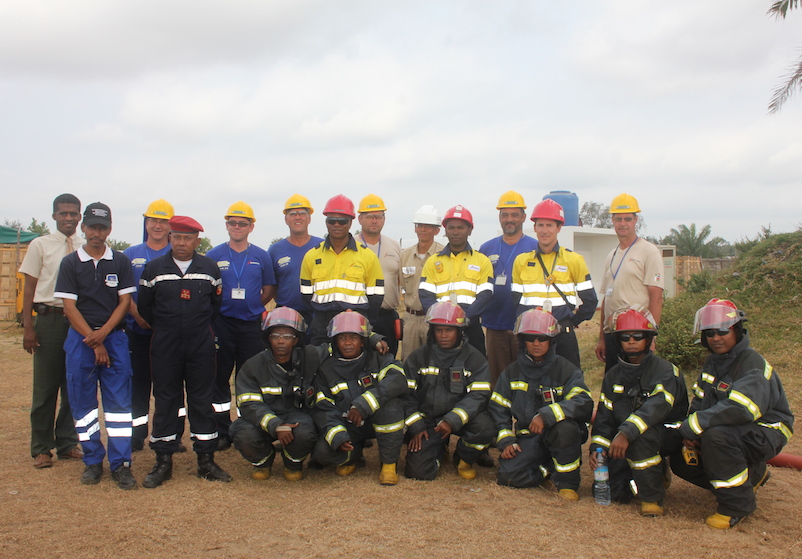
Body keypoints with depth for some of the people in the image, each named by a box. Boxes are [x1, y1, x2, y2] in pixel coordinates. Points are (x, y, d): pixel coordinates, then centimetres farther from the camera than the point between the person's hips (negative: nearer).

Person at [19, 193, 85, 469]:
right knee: (45, 385, 3)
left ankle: (67, 443, 22)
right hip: (49, 319, -2)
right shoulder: (40, 245, 2)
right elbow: (29, 288, 2)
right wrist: (28, 327, -5)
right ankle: (41, 448, 15)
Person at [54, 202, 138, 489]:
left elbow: (124, 302, 3)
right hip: (80, 339, 0)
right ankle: (92, 461, 14)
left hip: (114, 337, 0)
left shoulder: (121, 261, 6)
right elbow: (69, 306, -2)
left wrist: (102, 335, -10)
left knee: (119, 400, -3)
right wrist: (94, 343, -8)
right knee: (82, 401, 3)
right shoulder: (70, 263, 4)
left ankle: (120, 463, 1)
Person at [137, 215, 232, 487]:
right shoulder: (153, 268, 2)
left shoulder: (210, 268, 4)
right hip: (165, 348, 0)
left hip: (201, 346, 0)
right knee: (165, 401, 4)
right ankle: (163, 462, 13)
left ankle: (206, 460, 12)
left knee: (202, 401, 4)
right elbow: (144, 306, 10)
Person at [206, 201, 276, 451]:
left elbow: (269, 290, 14)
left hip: (252, 325, 1)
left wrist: (252, 308, 3)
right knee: (220, 378, 3)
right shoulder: (214, 256, 4)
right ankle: (222, 432, 11)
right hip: (222, 324, 0)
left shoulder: (261, 257, 7)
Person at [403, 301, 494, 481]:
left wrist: (452, 420, -26)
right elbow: (407, 394, 3)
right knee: (418, 471, -16)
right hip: (427, 419, 1)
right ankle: (439, 449, 22)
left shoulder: (474, 358, -3)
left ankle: (464, 459, 2)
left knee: (485, 428, -33)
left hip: (461, 417, -1)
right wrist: (416, 427, -8)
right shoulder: (419, 357, 2)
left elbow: (479, 395, -13)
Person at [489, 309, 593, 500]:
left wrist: (547, 415, -32)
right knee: (507, 476, -21)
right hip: (526, 439, 3)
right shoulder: (511, 373, 8)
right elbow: (497, 408, 12)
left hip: (555, 434, -3)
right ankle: (547, 467, 9)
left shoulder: (566, 369, -4)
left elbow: (584, 403, -19)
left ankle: (567, 482, -12)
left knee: (565, 429, -37)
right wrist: (506, 440, -3)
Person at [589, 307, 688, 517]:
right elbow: (604, 415, 5)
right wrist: (598, 448, -11)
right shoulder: (613, 376, 7)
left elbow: (657, 407, -31)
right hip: (623, 443, 6)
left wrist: (626, 433, -44)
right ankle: (656, 473, 22)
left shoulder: (665, 371, -13)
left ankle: (651, 497, -18)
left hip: (665, 437, -5)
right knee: (613, 492, -9)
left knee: (640, 435, -38)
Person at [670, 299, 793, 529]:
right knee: (681, 460, 1)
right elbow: (699, 401, 6)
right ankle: (752, 474, 19)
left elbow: (739, 409, -36)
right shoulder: (713, 361, 7)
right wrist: (689, 433, -13)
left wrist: (692, 426, -31)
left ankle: (736, 504, -18)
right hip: (735, 430, 9)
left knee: (715, 436, -37)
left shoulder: (752, 363, -22)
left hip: (765, 431, -9)